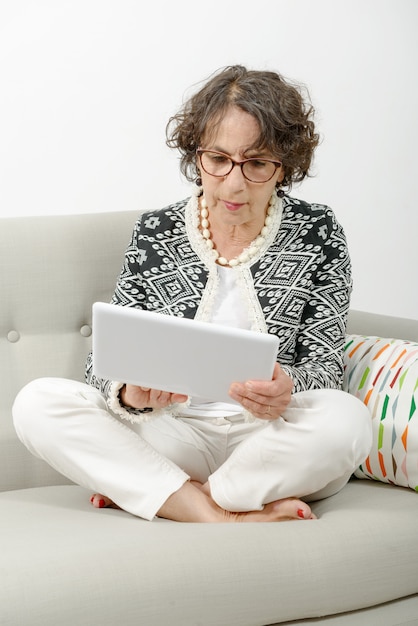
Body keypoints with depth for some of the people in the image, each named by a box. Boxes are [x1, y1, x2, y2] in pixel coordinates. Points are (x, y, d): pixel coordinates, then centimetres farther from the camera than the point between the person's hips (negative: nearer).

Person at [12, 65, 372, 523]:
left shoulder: (317, 234, 0)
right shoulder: (154, 234, 2)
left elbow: (325, 365, -1)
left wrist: (288, 390, -26)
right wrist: (130, 393, -25)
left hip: (272, 440, -1)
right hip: (174, 437, 1)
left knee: (346, 418, -35)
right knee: (37, 402, -21)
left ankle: (138, 491, -18)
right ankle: (223, 517, -24)